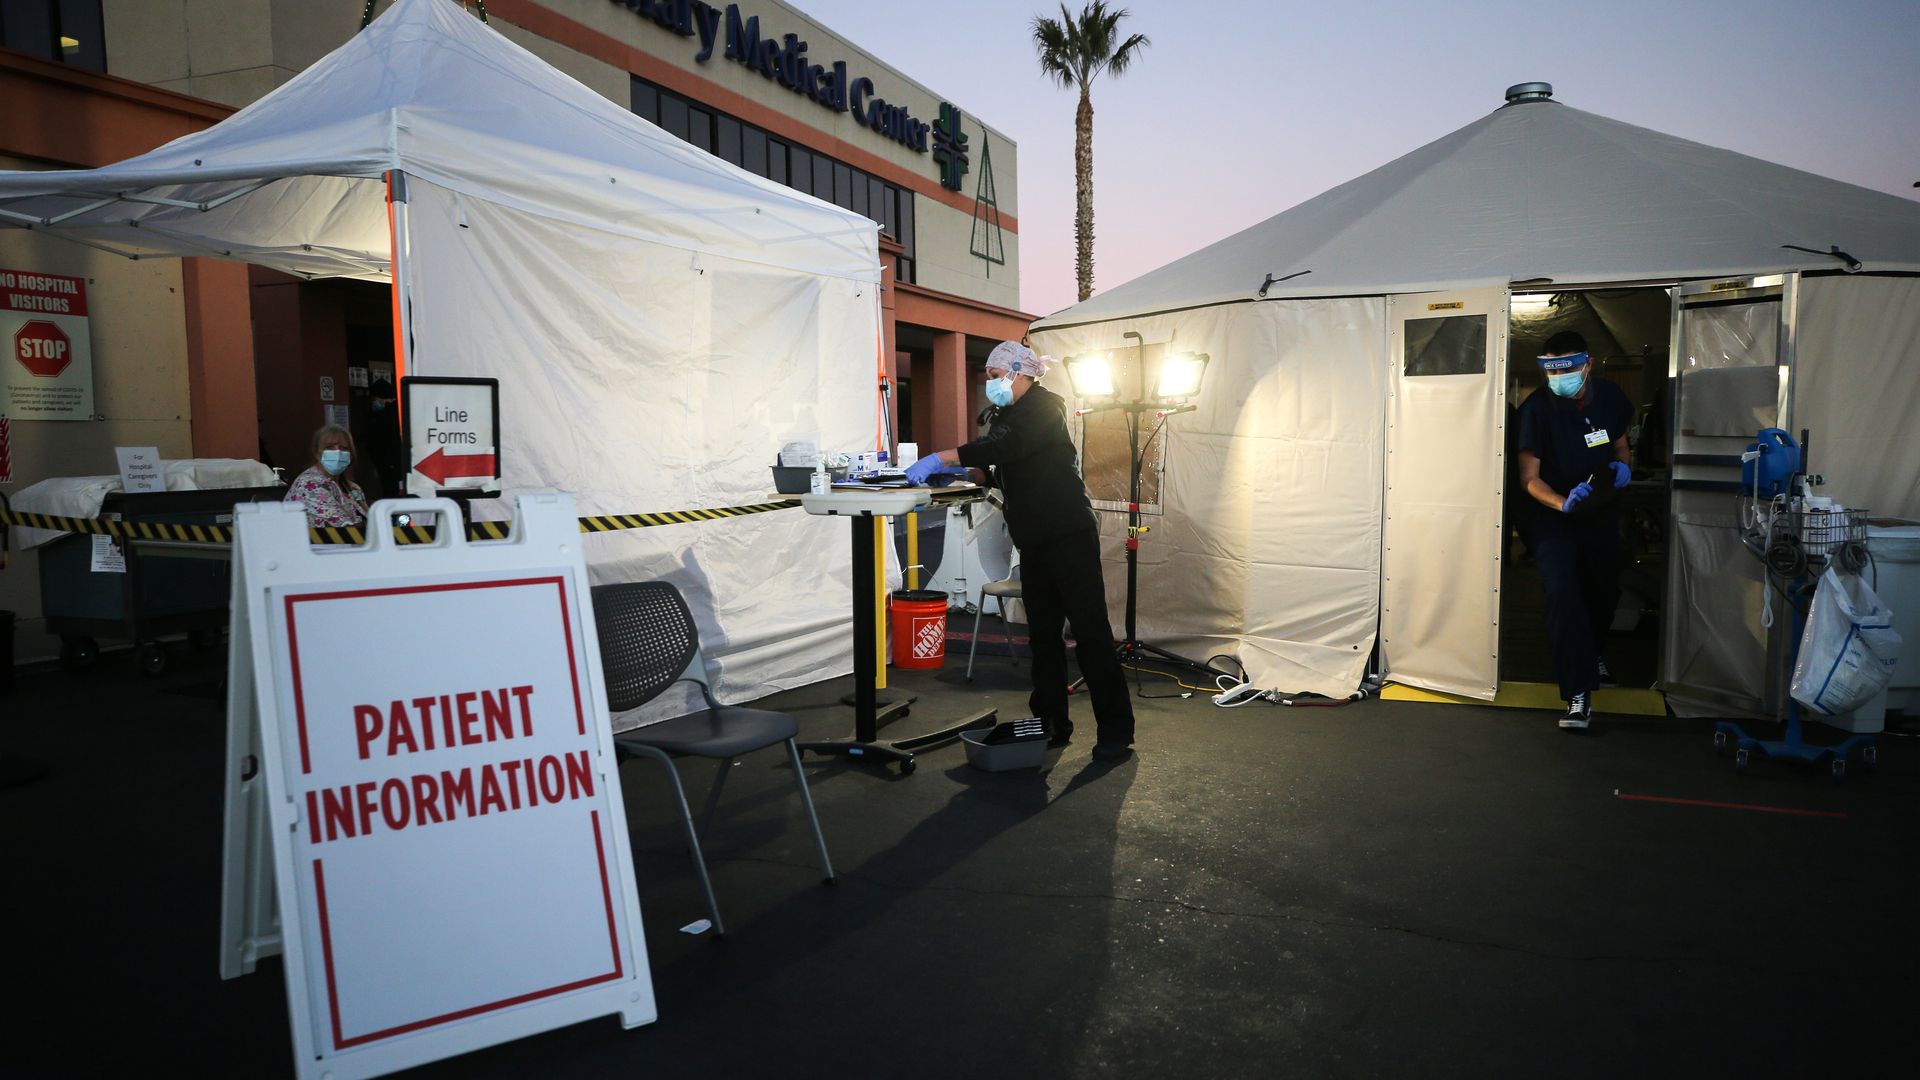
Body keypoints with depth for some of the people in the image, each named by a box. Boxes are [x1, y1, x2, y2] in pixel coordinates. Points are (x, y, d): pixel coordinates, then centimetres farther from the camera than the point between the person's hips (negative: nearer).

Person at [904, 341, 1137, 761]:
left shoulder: (1044, 407, -11)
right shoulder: (1008, 414, 18)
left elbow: (1005, 446, -27)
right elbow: (996, 468, 18)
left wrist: (940, 458, -30)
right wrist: (950, 469, 1)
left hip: (1069, 536, -9)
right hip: (1034, 542, 9)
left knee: (1091, 632, -7)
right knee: (1043, 634, 11)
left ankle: (1115, 733, -1)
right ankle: (1051, 723, 19)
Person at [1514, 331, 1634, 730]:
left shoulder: (1610, 397, -3)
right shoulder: (1537, 409, -18)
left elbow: (1622, 446, 13)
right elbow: (1529, 477, -17)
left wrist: (1624, 466, -10)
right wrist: (1563, 503, -34)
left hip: (1601, 512, 5)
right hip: (1550, 515, -5)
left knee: (1605, 590, 17)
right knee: (1562, 590, -22)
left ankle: (1590, 652, 50)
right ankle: (1578, 693, -19)